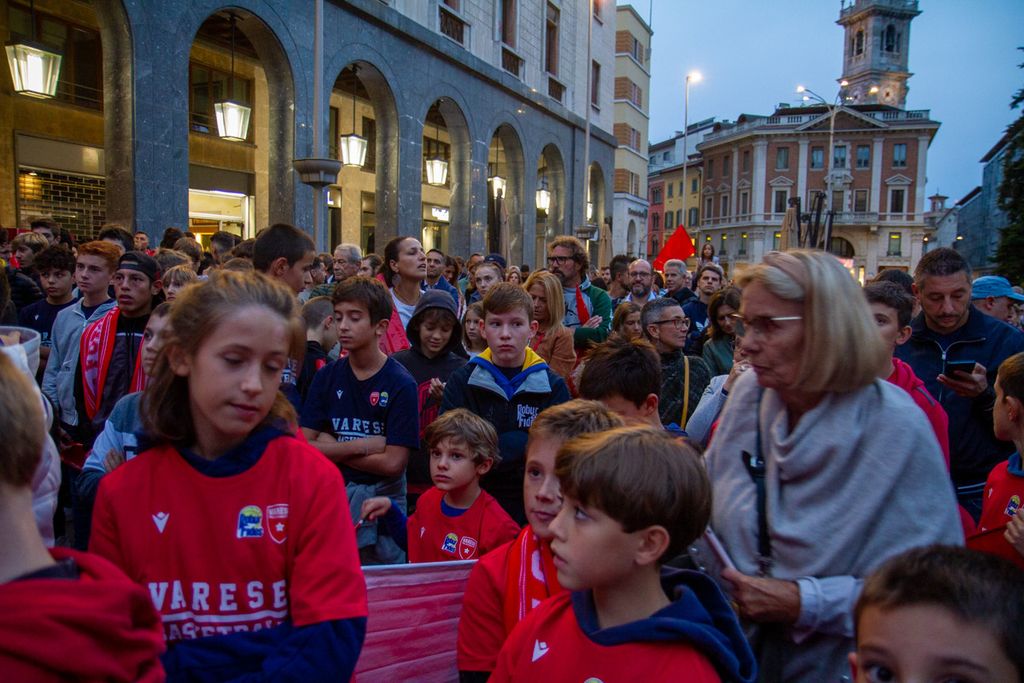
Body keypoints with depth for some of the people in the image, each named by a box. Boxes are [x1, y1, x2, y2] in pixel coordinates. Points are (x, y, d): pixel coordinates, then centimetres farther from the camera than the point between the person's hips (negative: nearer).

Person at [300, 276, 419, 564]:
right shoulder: (327, 376, 2)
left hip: (381, 499, -3)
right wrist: (363, 446, -14)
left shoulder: (401, 384, -10)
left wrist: (333, 449, -10)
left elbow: (393, 463, -15)